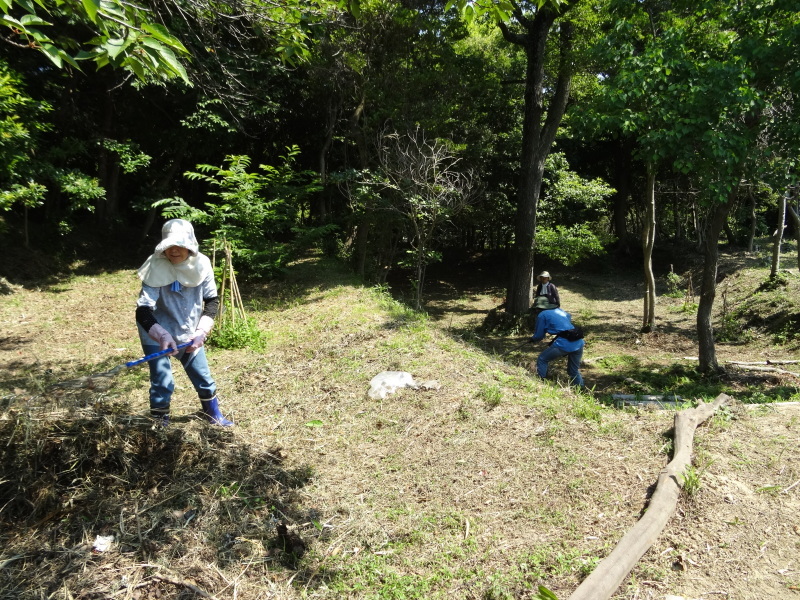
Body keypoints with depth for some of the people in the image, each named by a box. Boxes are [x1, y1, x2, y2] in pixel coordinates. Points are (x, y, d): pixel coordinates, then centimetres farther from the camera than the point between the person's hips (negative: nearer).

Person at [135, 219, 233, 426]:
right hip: (156, 334, -3)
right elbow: (143, 311, -27)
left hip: (189, 332, 4)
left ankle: (214, 415, 36)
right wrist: (162, 335, -43)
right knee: (163, 383, -5)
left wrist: (201, 331, -15)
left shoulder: (201, 264, -14)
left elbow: (212, 299, -4)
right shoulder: (156, 268, -24)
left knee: (203, 378, 13)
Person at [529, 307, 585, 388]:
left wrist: (532, 339, 31)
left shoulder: (542, 315, 6)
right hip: (579, 343, 6)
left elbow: (539, 336, 8)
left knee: (542, 360, 11)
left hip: (564, 343, -6)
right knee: (574, 370, 22)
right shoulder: (560, 310, 23)